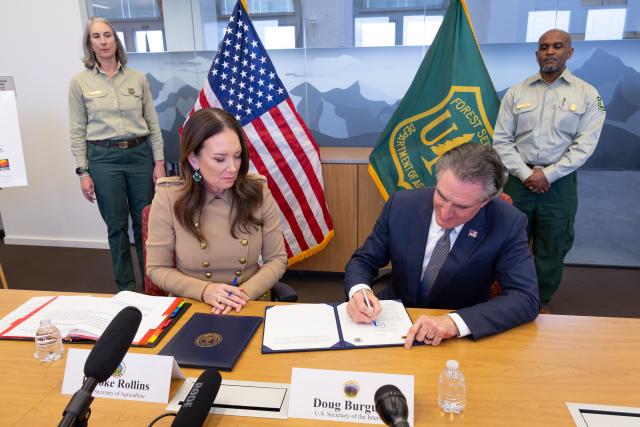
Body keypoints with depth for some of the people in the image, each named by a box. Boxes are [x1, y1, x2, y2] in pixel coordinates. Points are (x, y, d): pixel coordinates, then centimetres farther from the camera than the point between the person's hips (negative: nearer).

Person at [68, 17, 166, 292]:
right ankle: (126, 287, 22)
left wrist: (159, 161, 1)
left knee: (145, 222, 7)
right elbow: (77, 131, 2)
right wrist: (83, 172, -3)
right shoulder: (80, 82, 2)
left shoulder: (137, 78, 6)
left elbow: (153, 123, 6)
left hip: (140, 154, 1)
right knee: (117, 226, 6)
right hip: (104, 158, -1)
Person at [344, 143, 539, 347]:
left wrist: (455, 322, -34)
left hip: (458, 340, -1)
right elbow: (363, 261, -2)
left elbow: (526, 298, -20)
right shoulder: (401, 205, -11)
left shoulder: (508, 224, -16)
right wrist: (359, 291, -25)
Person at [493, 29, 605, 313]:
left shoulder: (587, 94, 2)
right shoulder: (516, 92, 5)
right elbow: (501, 140, 1)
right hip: (518, 179, 1)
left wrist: (548, 175, -13)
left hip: (559, 183, 0)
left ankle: (542, 301, 29)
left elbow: (585, 144, -5)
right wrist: (525, 174, -10)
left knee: (552, 247, 9)